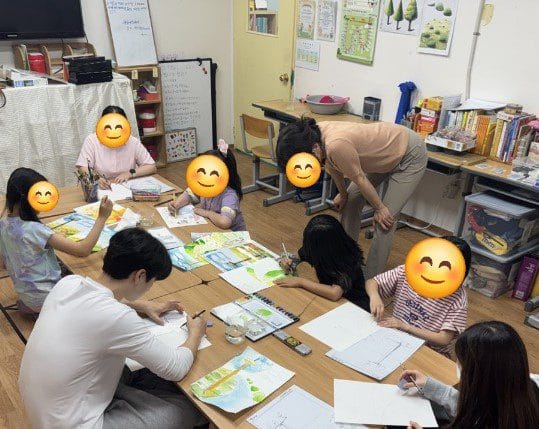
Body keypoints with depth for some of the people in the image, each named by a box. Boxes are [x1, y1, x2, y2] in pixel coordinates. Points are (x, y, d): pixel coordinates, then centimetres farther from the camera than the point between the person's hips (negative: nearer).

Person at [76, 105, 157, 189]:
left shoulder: (133, 142, -2)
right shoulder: (91, 140, -4)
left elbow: (152, 167, 1)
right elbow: (83, 169, -9)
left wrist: (130, 173, -13)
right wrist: (96, 179, -29)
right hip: (101, 189, -1)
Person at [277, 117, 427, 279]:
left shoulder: (336, 146, -39)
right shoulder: (315, 137, -16)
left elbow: (359, 178, -26)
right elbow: (333, 167, 2)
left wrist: (379, 208, -12)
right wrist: (343, 195, 14)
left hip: (410, 156, -8)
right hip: (383, 153, 8)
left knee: (384, 220, -10)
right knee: (349, 203, 10)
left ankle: (370, 282, 6)